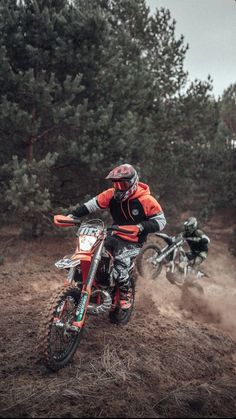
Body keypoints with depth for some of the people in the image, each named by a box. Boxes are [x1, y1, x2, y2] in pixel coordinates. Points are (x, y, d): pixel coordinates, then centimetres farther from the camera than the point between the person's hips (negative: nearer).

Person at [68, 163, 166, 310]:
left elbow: (161, 221, -16)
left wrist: (141, 227, -32)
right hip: (115, 234, 6)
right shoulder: (112, 195, -5)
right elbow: (92, 204, 0)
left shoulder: (146, 200, -19)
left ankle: (126, 294, 7)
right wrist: (72, 215, -10)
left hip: (133, 240, -6)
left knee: (120, 270, -23)